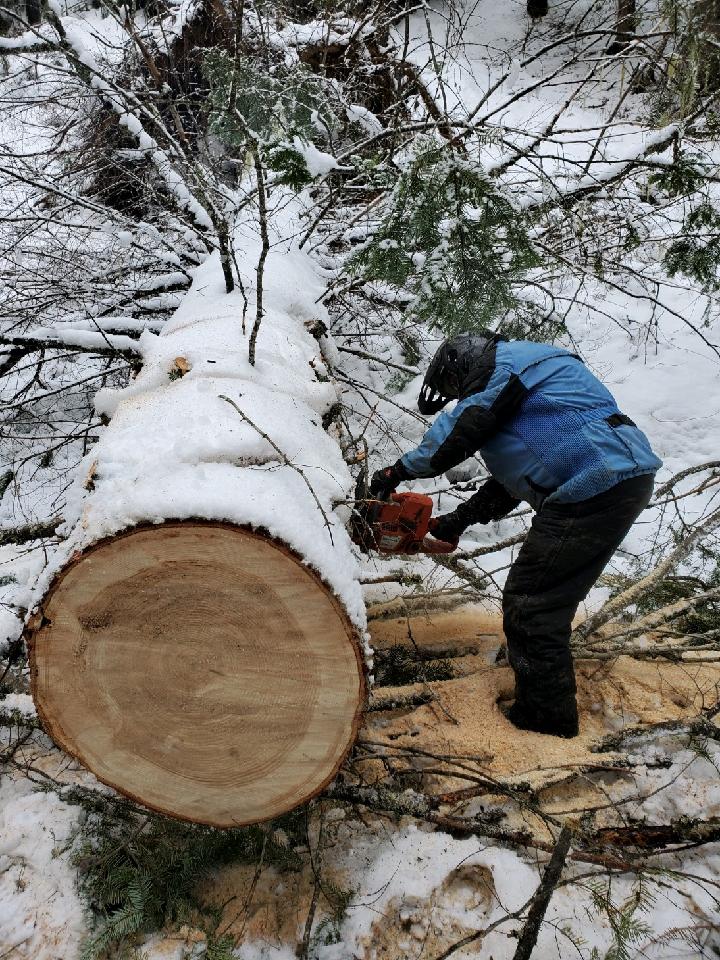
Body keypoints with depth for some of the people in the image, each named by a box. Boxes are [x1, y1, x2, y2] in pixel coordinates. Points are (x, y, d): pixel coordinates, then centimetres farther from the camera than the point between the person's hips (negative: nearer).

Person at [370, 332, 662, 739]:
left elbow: (458, 431, -10)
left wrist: (399, 470, 3)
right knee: (548, 598, 18)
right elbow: (514, 476, 24)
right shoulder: (525, 383, 28)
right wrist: (461, 518, 21)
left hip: (596, 487, -10)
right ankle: (544, 692, 30)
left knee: (531, 604, -4)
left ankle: (546, 716, 6)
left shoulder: (506, 360, -1)